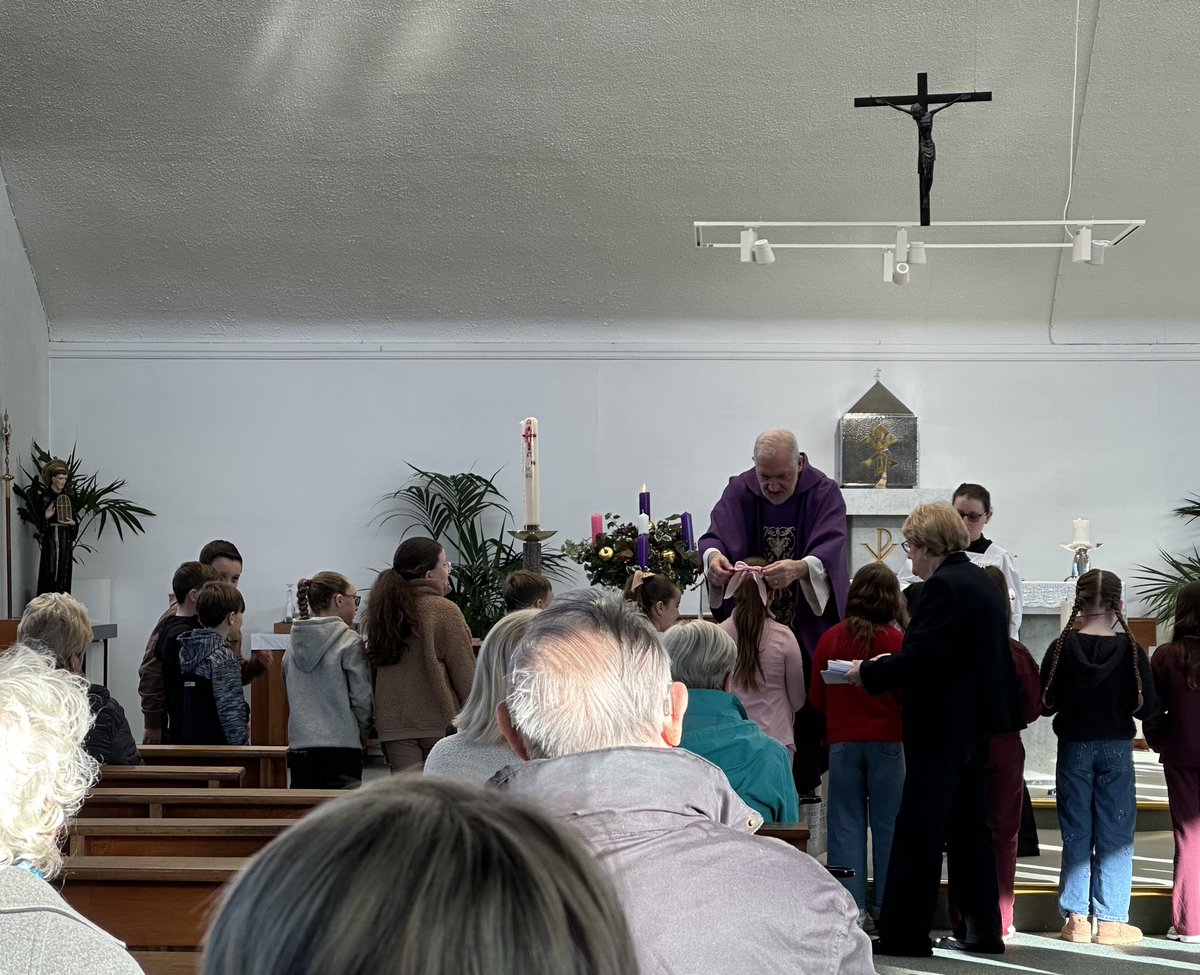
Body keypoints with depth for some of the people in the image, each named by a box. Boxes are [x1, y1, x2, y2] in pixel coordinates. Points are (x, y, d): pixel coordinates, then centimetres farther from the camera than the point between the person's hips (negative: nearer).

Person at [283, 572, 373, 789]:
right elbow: (362, 697, -7)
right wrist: (363, 732, 9)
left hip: (300, 746, 6)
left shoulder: (294, 642, 10)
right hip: (341, 746, -5)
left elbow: (290, 693, 15)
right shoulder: (349, 643, -8)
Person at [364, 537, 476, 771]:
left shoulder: (383, 609, 7)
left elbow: (376, 665, 12)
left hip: (393, 722, 5)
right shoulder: (445, 611, -9)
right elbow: (465, 673, -8)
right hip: (440, 721, -4)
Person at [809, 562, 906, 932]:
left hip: (842, 741, 2)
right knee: (887, 823, 6)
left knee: (846, 822, 6)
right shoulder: (896, 640, -10)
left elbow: (816, 697, 5)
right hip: (887, 740, -2)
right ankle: (885, 906, 8)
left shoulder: (831, 638, -2)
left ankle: (852, 906, 3)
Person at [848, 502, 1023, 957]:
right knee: (969, 826, 14)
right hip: (977, 723, 10)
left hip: (941, 728, -10)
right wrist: (891, 662, 14)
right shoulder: (982, 582, 14)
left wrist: (869, 672, -10)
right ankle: (981, 928, 19)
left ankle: (904, 933, -3)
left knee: (918, 830, -5)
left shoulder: (944, 586, -16)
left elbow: (921, 658, -22)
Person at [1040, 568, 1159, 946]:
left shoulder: (1062, 648, -8)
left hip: (1073, 748, 1)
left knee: (1076, 835, 8)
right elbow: (1148, 706, -10)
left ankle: (1076, 918, 9)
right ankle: (1111, 920, 6)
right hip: (1116, 749, -1)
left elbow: (1045, 703, -5)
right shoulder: (1130, 650, -10)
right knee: (1115, 837, 6)